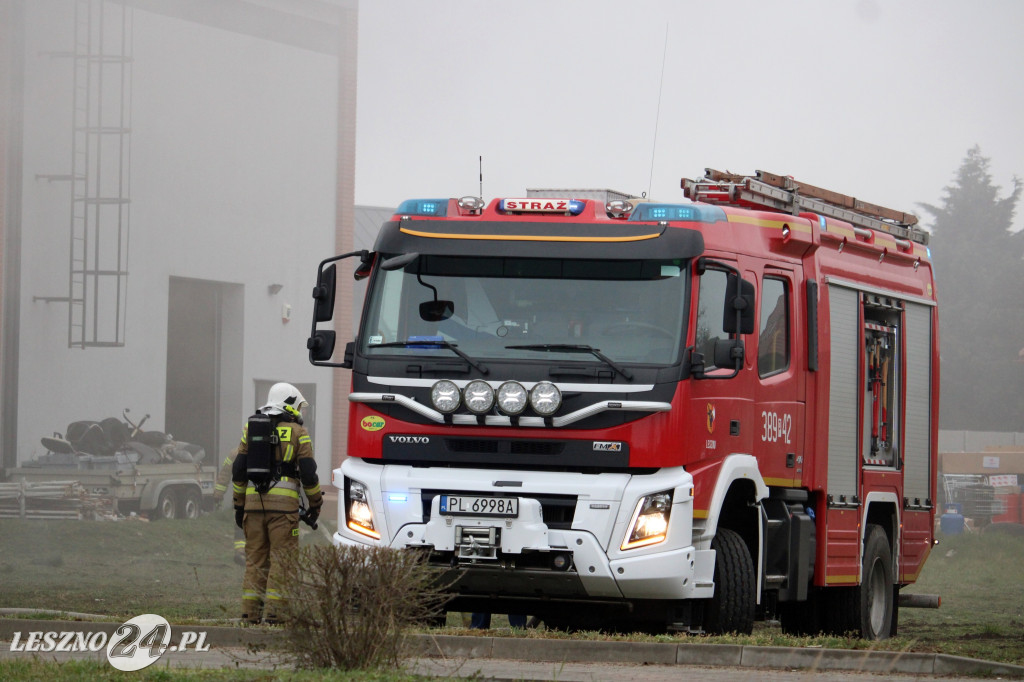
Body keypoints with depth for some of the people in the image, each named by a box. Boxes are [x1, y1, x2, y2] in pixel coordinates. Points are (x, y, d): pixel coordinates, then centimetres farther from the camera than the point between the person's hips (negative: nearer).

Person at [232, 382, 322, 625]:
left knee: (255, 558, 9)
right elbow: (308, 473, -4)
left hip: (254, 502, 4)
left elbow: (239, 470, 9)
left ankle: (250, 612, 5)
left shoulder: (251, 429, 12)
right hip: (284, 504, -4)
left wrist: (239, 505, 16)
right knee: (281, 558, -1)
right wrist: (315, 504, 7)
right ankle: (274, 611, -8)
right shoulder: (298, 432, 0)